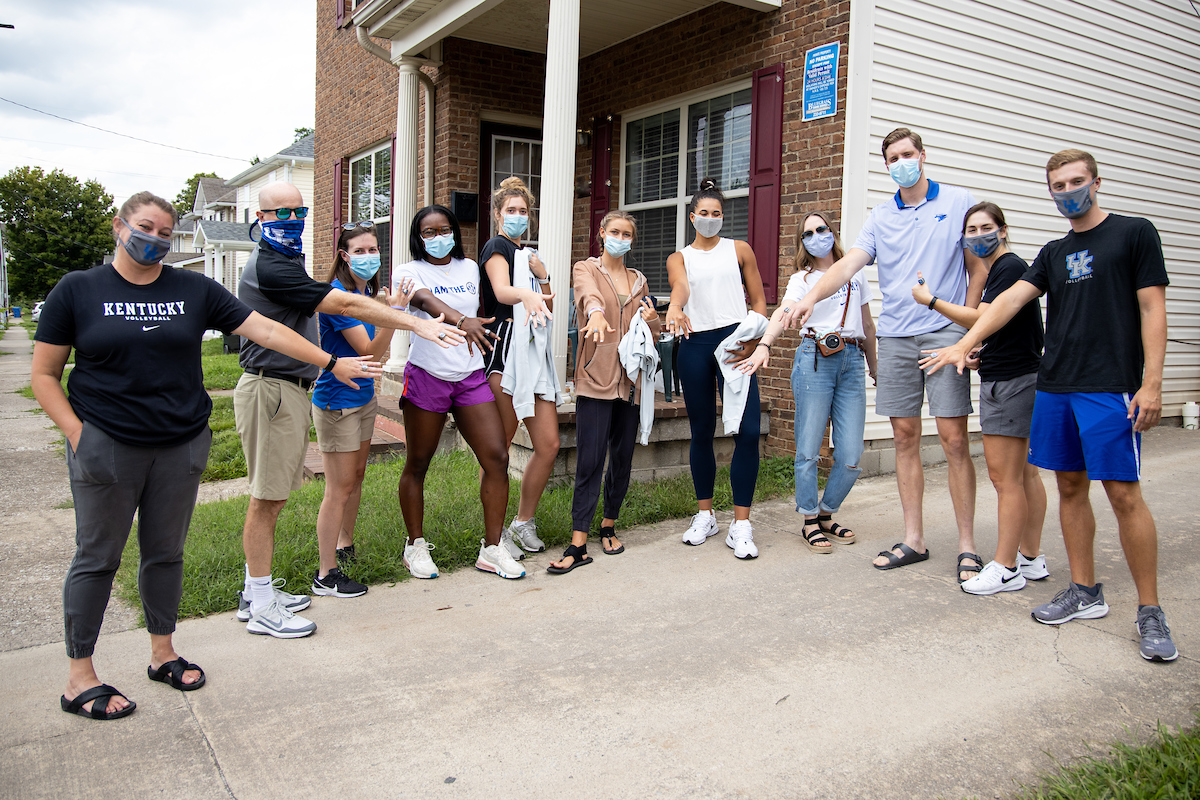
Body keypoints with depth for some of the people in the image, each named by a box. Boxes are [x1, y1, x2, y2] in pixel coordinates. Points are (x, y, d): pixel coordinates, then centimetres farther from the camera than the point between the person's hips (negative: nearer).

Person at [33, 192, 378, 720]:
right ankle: (79, 679, 17)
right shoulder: (77, 290, 0)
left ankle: (163, 653, 29)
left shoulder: (194, 290, 5)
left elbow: (265, 330, 2)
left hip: (182, 444, 3)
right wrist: (77, 434, -10)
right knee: (98, 557, 4)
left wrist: (332, 363, -2)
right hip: (106, 445, -2)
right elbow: (44, 375, 1)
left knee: (165, 552, 13)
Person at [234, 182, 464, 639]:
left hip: (288, 390, 10)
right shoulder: (270, 267, -16)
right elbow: (343, 304, -22)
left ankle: (256, 592, 25)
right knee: (267, 498, -4)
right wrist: (416, 323, -24)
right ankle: (262, 609, 6)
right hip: (270, 391, -10)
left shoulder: (286, 263, 19)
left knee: (273, 496, 14)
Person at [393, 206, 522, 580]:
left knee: (497, 457, -6)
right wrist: (461, 321, -44)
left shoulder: (470, 268, 11)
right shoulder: (409, 272, -4)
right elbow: (426, 301, -27)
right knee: (417, 464, 5)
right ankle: (416, 546, 22)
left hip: (471, 377, 4)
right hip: (427, 376, -3)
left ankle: (491, 549, 4)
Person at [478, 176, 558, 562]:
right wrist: (526, 294, -45)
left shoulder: (528, 254, 21)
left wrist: (542, 276, 4)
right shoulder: (497, 247, -2)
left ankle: (523, 523, 19)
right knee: (499, 450, -3)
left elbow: (547, 310, 20)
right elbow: (502, 291, -24)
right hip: (504, 352, -8)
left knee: (549, 445, 4)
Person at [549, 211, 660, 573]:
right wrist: (597, 313, -44)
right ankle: (579, 544, -7)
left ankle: (609, 526, 27)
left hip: (631, 380, 5)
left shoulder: (639, 280, 18)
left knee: (622, 459, 9)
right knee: (589, 462, -10)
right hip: (596, 379, -5)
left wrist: (651, 320, -1)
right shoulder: (586, 269, 5)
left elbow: (651, 335, 22)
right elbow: (590, 293, -21)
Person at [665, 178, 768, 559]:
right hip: (694, 345, 1)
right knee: (701, 432, 7)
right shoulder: (679, 257, 14)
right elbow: (680, 286, -10)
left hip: (733, 341, -1)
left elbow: (759, 301, 10)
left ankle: (740, 525, -5)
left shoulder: (739, 250, 14)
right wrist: (674, 308, -34)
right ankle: (705, 515, 23)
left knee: (748, 430, -13)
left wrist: (753, 340, -8)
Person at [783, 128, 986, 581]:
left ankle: (967, 546, 4)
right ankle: (913, 540, 16)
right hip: (895, 337, 3)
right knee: (905, 437, 6)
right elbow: (849, 263, -1)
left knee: (953, 438, -5)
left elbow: (978, 267, 6)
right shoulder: (880, 217, 12)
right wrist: (809, 298, -18)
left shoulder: (959, 203, 5)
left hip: (944, 334, -3)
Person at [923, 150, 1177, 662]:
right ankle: (1084, 592, 19)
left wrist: (1151, 384, -10)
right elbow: (1012, 299, 7)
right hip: (1055, 387, 5)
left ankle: (1150, 612, 5)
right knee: (1070, 487, 8)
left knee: (1123, 493, -7)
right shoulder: (1054, 253, 17)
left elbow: (1153, 310, -2)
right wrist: (964, 345, -7)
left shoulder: (1134, 233, 3)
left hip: (1111, 387, -5)